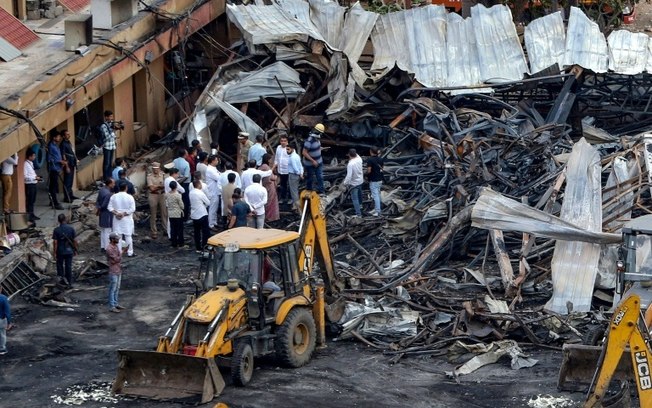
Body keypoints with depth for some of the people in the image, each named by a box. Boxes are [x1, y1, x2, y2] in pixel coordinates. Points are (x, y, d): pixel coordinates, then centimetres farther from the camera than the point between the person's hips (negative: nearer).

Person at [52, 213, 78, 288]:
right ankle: (69, 283, 14)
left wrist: (55, 253, -6)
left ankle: (61, 277, 8)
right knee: (68, 267, 9)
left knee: (60, 265, 20)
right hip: (69, 251, 2)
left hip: (60, 251, -2)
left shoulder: (56, 230, -12)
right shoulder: (71, 229, -7)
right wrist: (75, 250, 10)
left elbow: (55, 242, -12)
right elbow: (74, 240, -3)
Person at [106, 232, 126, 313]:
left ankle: (116, 304, 26)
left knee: (117, 288, 16)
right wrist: (122, 251, -21)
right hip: (113, 272, -9)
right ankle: (111, 307, 4)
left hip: (118, 270, 9)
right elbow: (116, 259, -23)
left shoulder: (116, 245, 6)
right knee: (112, 289, -1)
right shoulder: (109, 248, -22)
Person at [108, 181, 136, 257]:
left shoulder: (113, 196, -2)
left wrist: (116, 213, -11)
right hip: (127, 219, -2)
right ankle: (130, 252, 12)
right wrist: (124, 213, -13)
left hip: (117, 219, 2)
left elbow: (110, 207, -4)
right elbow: (132, 209, -14)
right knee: (128, 236, 7)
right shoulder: (129, 197, -11)